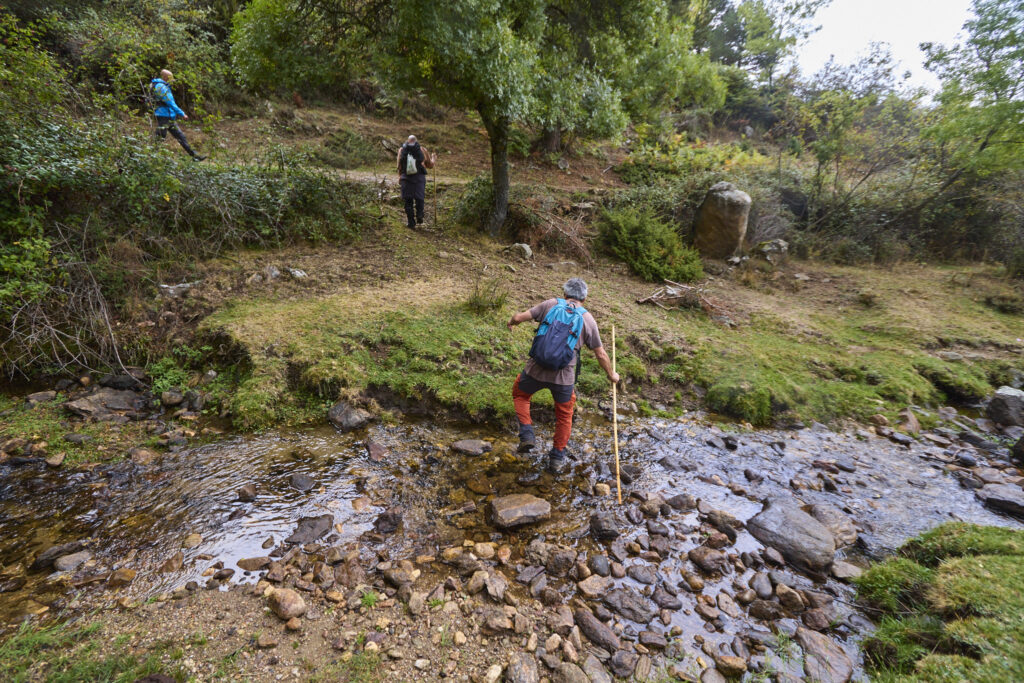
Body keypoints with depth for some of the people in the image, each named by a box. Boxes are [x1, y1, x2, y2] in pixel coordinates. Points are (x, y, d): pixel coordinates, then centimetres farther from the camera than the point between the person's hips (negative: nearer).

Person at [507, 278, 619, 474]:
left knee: (519, 394, 30)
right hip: (564, 377, 0)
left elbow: (519, 317, -1)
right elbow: (601, 355, 8)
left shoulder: (551, 305, 1)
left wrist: (511, 322, 23)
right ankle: (557, 459, 34)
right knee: (564, 416, 24)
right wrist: (611, 375, 25)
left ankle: (527, 434, 16)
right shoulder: (588, 319, 2)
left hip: (536, 370, 0)